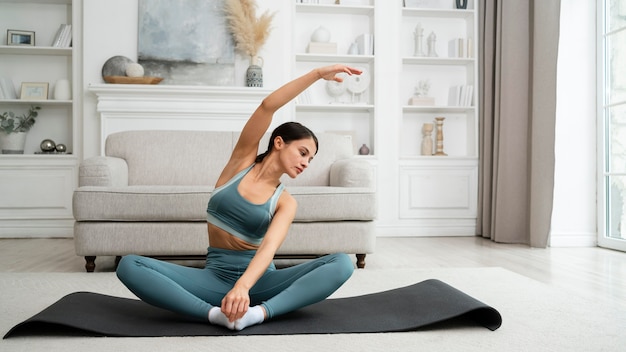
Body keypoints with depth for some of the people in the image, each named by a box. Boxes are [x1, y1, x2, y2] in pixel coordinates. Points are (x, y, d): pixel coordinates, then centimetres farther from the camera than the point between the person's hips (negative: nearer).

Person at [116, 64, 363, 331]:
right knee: (129, 265, -23)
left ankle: (261, 312, -38)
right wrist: (317, 74, -12)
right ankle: (214, 313, -36)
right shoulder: (242, 160, 4)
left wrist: (244, 285, -39)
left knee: (342, 263, -23)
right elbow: (268, 106, -10)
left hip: (259, 279, 0)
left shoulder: (285, 202, 1)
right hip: (215, 276, 0)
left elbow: (269, 246, -19)